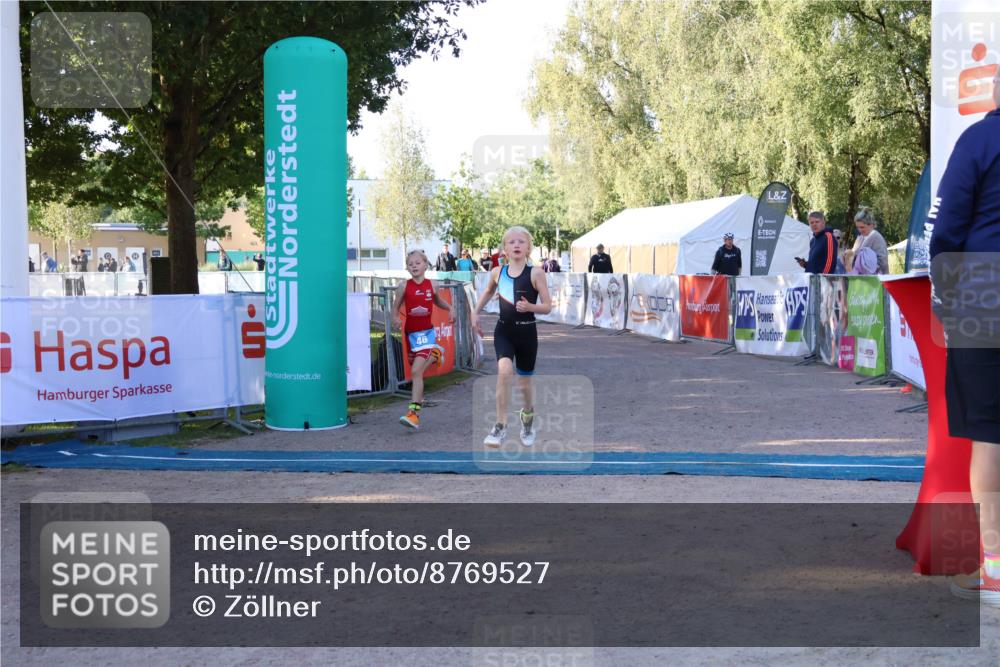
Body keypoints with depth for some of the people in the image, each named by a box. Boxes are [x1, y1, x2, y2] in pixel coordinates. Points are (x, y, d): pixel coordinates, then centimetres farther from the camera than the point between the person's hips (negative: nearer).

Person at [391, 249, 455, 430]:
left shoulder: (431, 284, 0)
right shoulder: (404, 286, -3)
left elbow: (438, 300, 20)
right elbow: (396, 307, 3)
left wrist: (450, 308, 4)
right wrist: (395, 318, -17)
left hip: (426, 332, -2)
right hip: (411, 332, 2)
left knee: (416, 371, -15)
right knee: (416, 371, 17)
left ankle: (414, 412, -18)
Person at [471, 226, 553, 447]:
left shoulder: (535, 273, -10)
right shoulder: (497, 272, 1)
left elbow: (548, 306, -8)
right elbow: (488, 292, 24)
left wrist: (530, 307, -26)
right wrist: (475, 312, 15)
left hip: (526, 332, -1)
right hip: (503, 330, 1)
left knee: (524, 382, 11)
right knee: (504, 371, -23)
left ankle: (527, 415, 44)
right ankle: (500, 426, -13)